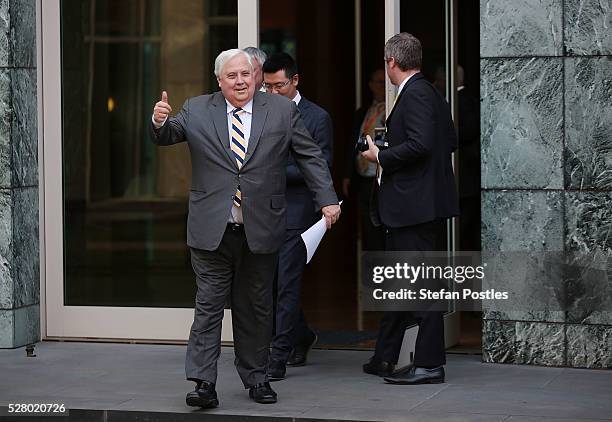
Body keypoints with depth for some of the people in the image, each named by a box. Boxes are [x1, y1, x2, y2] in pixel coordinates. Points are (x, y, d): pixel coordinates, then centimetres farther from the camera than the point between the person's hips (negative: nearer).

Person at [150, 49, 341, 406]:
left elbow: (311, 156, 7)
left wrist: (327, 199, 0)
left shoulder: (282, 111, 5)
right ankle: (203, 383, -3)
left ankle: (256, 379, 22)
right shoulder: (197, 110, 5)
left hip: (261, 229, 1)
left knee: (256, 308, 11)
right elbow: (167, 136, -2)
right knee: (209, 305, -3)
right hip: (212, 230, -1)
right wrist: (160, 122, -25)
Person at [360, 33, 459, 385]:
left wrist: (381, 156, -11)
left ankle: (430, 364, -3)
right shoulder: (431, 93, 16)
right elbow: (451, 141, 19)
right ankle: (385, 359, 23)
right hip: (418, 204, 11)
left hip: (415, 205, -11)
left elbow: (421, 144, -25)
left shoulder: (415, 94, -14)